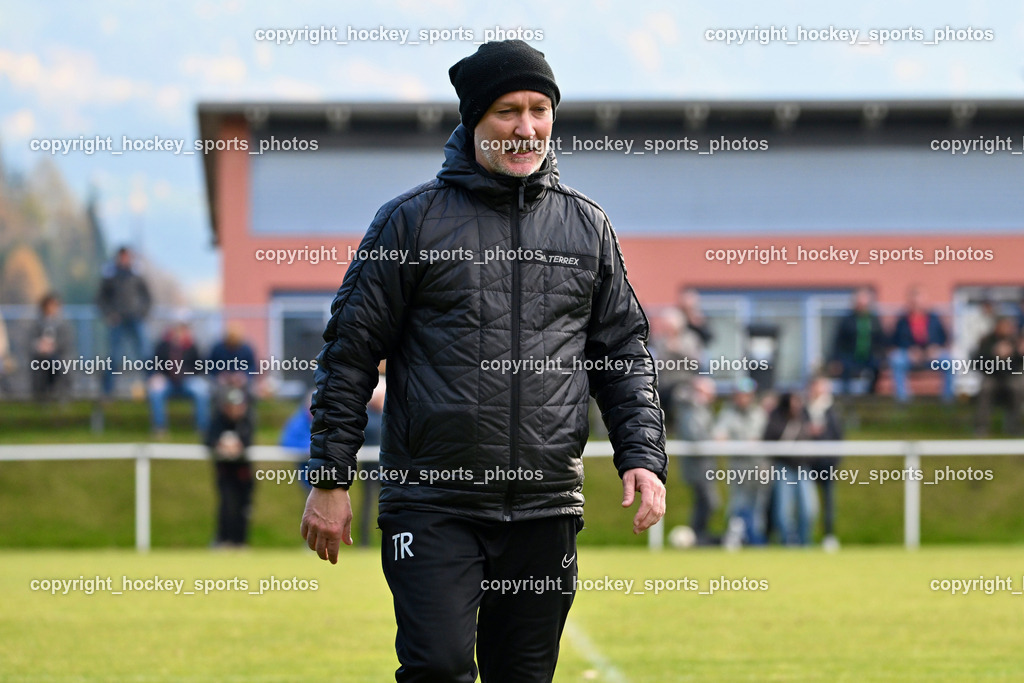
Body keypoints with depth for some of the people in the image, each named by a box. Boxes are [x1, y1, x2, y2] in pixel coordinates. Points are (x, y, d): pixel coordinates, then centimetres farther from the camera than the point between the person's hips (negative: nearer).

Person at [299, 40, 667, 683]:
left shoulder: (588, 227, 11)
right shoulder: (414, 220, 0)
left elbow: (625, 353, 15)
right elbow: (351, 351, 3)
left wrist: (643, 457, 1)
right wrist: (331, 477, -1)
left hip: (547, 509, 3)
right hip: (433, 503, -3)